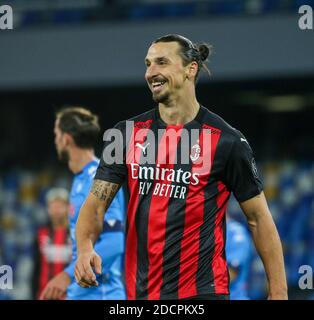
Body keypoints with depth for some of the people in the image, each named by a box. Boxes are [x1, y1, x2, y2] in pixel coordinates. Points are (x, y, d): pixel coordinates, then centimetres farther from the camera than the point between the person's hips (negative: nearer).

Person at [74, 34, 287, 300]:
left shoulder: (226, 140, -4)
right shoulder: (127, 133, 6)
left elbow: (259, 218, 0)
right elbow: (96, 204, 5)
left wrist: (278, 293, -4)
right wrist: (85, 248, -17)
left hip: (202, 290, -4)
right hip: (139, 290, 4)